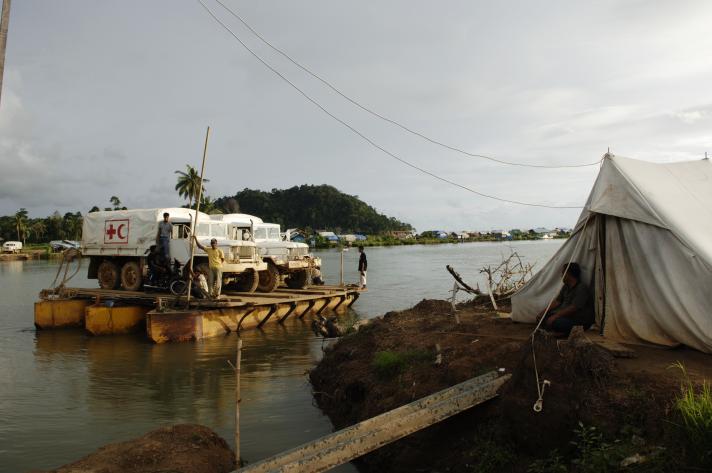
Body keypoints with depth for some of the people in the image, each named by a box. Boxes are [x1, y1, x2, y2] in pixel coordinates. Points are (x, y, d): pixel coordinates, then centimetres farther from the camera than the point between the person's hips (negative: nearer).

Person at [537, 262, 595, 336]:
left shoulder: (582, 288, -21)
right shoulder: (566, 286, 9)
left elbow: (573, 308, -27)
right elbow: (557, 301, 12)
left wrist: (555, 316, -27)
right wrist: (544, 311, -1)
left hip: (581, 322, -9)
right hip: (567, 315, 9)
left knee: (553, 322, -32)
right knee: (544, 316, -3)